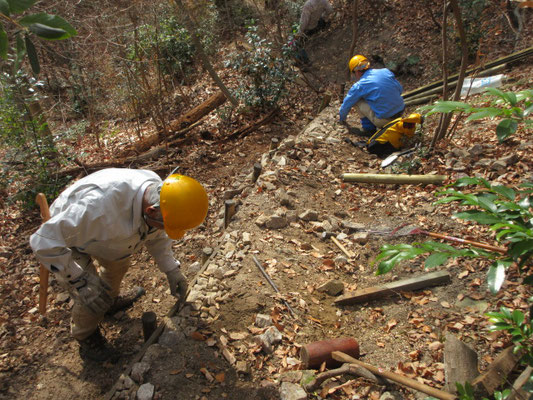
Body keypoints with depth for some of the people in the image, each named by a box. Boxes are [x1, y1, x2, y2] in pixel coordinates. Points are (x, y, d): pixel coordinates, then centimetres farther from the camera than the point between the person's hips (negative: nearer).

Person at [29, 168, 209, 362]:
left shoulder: (158, 192, -23)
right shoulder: (100, 205, -48)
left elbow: (157, 235, -2)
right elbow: (44, 241, -37)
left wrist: (171, 269, -10)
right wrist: (80, 280, -37)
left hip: (96, 227, 7)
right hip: (62, 235, -6)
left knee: (119, 263, 25)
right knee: (92, 298, -11)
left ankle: (110, 299, 57)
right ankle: (86, 338, 21)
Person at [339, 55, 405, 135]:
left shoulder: (359, 86, -8)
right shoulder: (386, 71, 5)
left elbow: (346, 104, 6)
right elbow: (400, 89, 15)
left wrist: (342, 118, 26)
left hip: (384, 120, -6)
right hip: (401, 112, 6)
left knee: (357, 100, 5)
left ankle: (368, 128, 9)